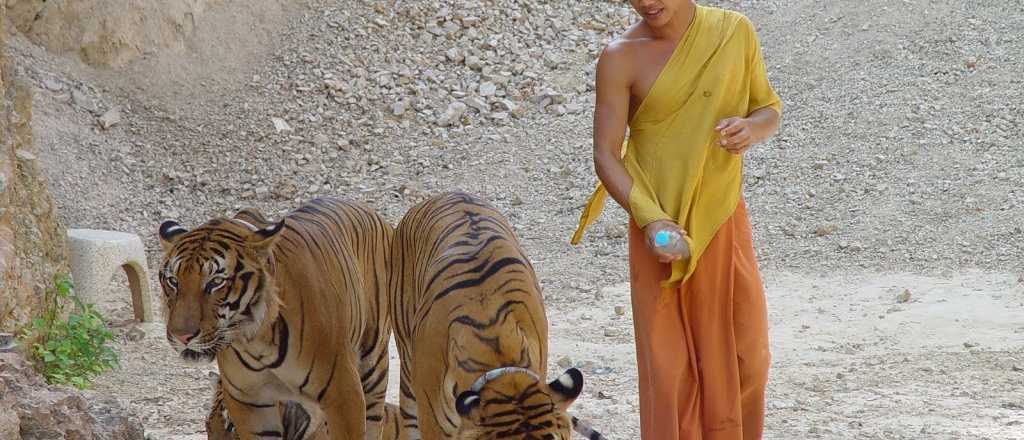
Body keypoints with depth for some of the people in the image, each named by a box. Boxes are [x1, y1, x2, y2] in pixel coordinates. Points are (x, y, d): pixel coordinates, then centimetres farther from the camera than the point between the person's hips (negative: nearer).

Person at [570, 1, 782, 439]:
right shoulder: (621, 58, -10)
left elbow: (770, 107, 10)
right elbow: (605, 156, -11)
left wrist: (752, 128, -14)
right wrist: (650, 219, -25)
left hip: (723, 221, 3)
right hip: (661, 231, -3)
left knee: (744, 354, 10)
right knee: (670, 364, 0)